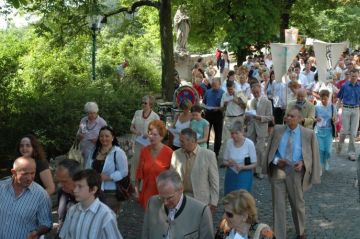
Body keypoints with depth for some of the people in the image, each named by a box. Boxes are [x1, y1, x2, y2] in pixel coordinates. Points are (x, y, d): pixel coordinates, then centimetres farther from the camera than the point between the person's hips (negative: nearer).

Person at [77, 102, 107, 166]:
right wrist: (79, 135, -5)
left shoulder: (102, 123, -4)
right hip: (83, 151, 4)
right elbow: (78, 134, 18)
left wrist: (98, 140, -20)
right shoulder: (83, 120, 9)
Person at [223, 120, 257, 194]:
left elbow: (254, 164, -6)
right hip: (230, 176, 3)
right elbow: (224, 161, 8)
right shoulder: (229, 142, -1)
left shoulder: (249, 144, -11)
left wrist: (243, 167, -22)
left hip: (244, 177, -3)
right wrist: (228, 163, -14)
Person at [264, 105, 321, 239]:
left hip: (296, 173, -1)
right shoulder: (277, 130, -2)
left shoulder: (308, 134, -8)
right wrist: (276, 161, -12)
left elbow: (313, 155, 0)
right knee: (278, 205, 5)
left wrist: (303, 163, -18)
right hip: (278, 172, 1)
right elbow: (270, 150, 6)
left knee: (298, 204, 18)